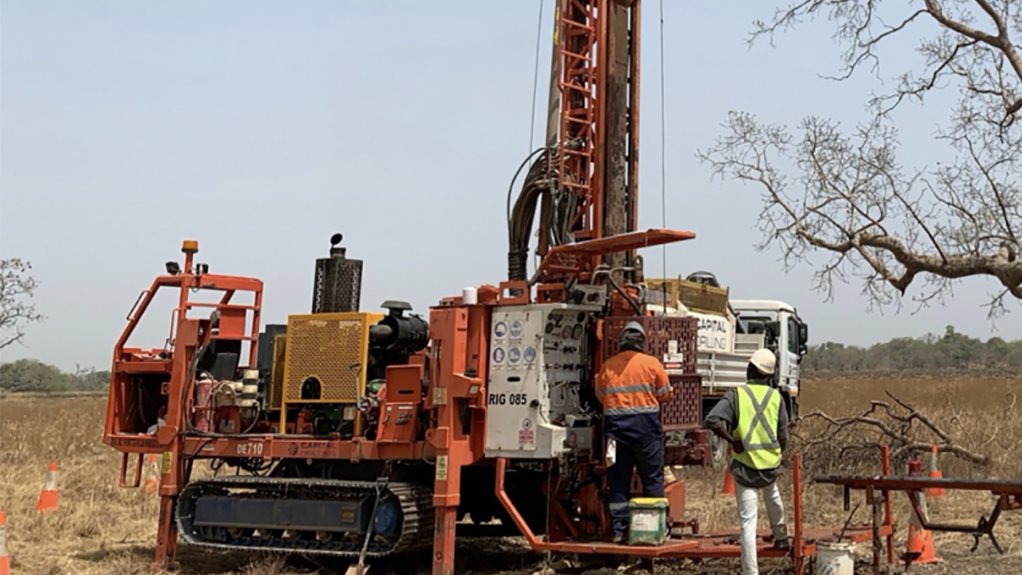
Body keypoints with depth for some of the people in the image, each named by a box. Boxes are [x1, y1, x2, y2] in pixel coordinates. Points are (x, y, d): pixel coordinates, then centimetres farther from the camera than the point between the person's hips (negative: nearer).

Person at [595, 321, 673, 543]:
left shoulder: (607, 366, 5)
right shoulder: (651, 363, -2)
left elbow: (600, 396, 11)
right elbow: (665, 394, 3)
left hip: (615, 427, 2)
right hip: (645, 427, -2)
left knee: (618, 480, 7)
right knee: (652, 477, 7)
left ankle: (619, 529, 7)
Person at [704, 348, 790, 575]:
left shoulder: (737, 394, -7)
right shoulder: (776, 396, 1)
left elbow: (712, 421, -21)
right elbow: (783, 439, 3)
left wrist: (732, 441, -8)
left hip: (745, 465, -3)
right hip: (772, 464, 3)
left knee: (748, 522, -1)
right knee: (772, 493, 37)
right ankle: (780, 536, 51)